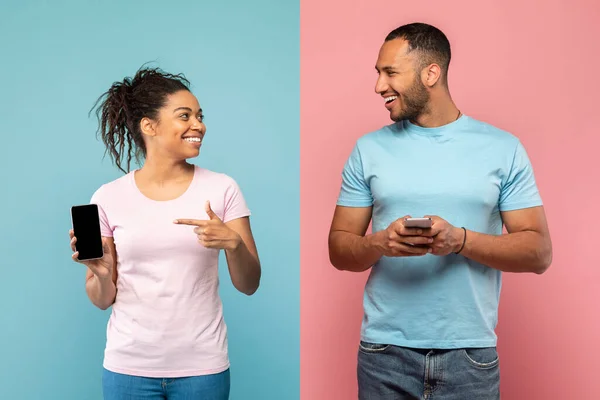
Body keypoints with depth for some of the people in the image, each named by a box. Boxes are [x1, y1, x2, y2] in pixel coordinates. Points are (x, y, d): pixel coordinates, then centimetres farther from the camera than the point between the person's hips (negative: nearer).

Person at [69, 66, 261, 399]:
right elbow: (103, 300, 4)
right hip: (129, 367, 0)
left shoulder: (221, 189, -3)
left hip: (202, 366, 0)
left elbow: (248, 285, -3)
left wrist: (233, 242, -21)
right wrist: (101, 272, -17)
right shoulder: (109, 198, -3)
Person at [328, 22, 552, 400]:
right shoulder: (369, 149, 3)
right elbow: (339, 248, 4)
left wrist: (460, 240, -18)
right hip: (384, 353, 1)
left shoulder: (504, 148, -1)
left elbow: (539, 252, -3)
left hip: (470, 354, -1)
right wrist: (380, 243, -17)